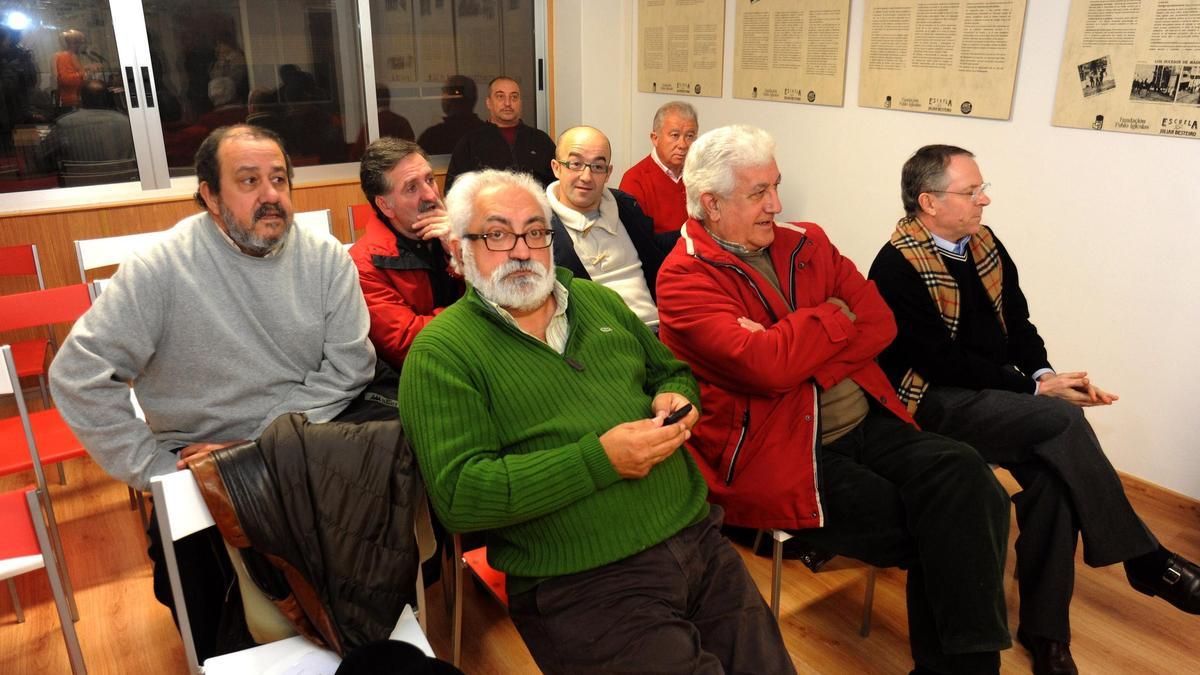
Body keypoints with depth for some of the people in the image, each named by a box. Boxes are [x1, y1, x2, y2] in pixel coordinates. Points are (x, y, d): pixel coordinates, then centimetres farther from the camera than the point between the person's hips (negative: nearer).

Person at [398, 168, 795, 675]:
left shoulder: (598, 301, 15)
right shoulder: (441, 351, -5)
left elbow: (671, 372, 25)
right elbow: (458, 494, -14)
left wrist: (676, 398, 0)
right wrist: (600, 459, -19)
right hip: (586, 586, -5)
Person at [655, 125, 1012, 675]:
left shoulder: (805, 243, 13)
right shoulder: (685, 278, -7)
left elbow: (879, 321, 3)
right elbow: (764, 366, -22)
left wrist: (791, 349, -13)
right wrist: (833, 315, -5)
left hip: (866, 423, 6)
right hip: (776, 452, -6)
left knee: (963, 476, -18)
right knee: (939, 530, -18)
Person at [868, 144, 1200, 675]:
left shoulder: (984, 244, 10)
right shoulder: (897, 267, -14)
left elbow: (1017, 322, 14)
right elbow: (943, 362, -18)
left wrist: (1044, 373, -6)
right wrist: (1035, 388, -16)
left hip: (995, 393, 7)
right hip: (934, 402, -7)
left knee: (1052, 469, -20)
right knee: (1063, 422, -25)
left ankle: (1045, 630, -8)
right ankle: (1143, 559, -6)